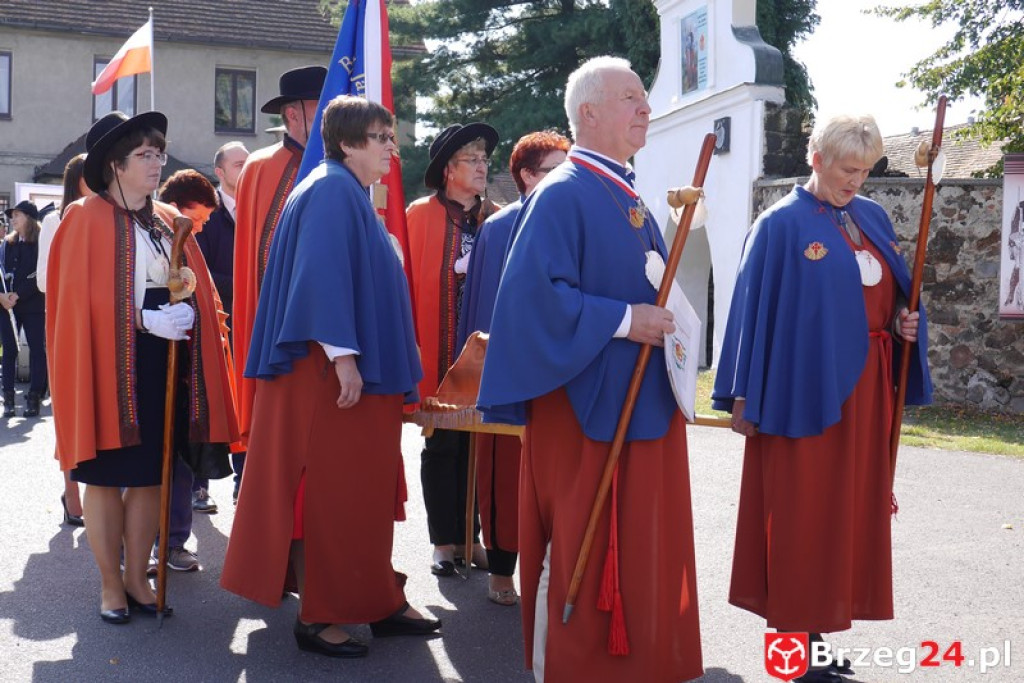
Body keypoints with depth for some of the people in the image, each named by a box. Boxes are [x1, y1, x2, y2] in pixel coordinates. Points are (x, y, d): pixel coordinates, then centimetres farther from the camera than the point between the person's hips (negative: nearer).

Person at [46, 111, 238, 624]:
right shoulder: (87, 220, -5)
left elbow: (198, 291, 11)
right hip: (110, 366, -5)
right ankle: (111, 584, 16)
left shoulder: (169, 221, 13)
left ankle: (136, 577, 21)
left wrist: (187, 313, -11)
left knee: (151, 475, 9)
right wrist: (148, 320, -20)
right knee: (106, 476, 3)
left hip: (165, 365, 5)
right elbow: (80, 299, -12)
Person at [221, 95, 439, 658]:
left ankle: (377, 604, 20)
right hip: (329, 371, -10)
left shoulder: (352, 195, 19)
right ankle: (314, 617, 6)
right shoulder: (331, 190, -11)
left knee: (363, 491, 12)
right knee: (325, 492, -3)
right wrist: (342, 354, -26)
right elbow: (321, 272, -21)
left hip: (363, 371, 10)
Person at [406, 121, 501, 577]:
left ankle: (469, 537, 19)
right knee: (442, 445, 4)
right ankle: (444, 542, 13)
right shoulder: (420, 215, 0)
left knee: (476, 445, 7)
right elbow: (409, 280, -4)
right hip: (439, 351, -3)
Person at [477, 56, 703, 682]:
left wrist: (661, 318, 8)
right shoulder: (561, 195, -12)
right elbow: (534, 294, -22)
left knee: (637, 546, 14)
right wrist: (621, 320, -21)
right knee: (579, 550, -1)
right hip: (586, 403, -9)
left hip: (641, 403, 9)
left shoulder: (630, 198, 16)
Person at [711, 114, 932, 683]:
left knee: (851, 508, 10)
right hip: (805, 390, -7)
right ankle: (795, 636, 10)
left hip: (864, 388, 7)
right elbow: (753, 309, -9)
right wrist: (743, 396, -10)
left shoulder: (873, 218, 11)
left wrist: (904, 323, -4)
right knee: (801, 513, -1)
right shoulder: (781, 225, -8)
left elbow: (896, 291, 19)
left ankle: (824, 620, 22)